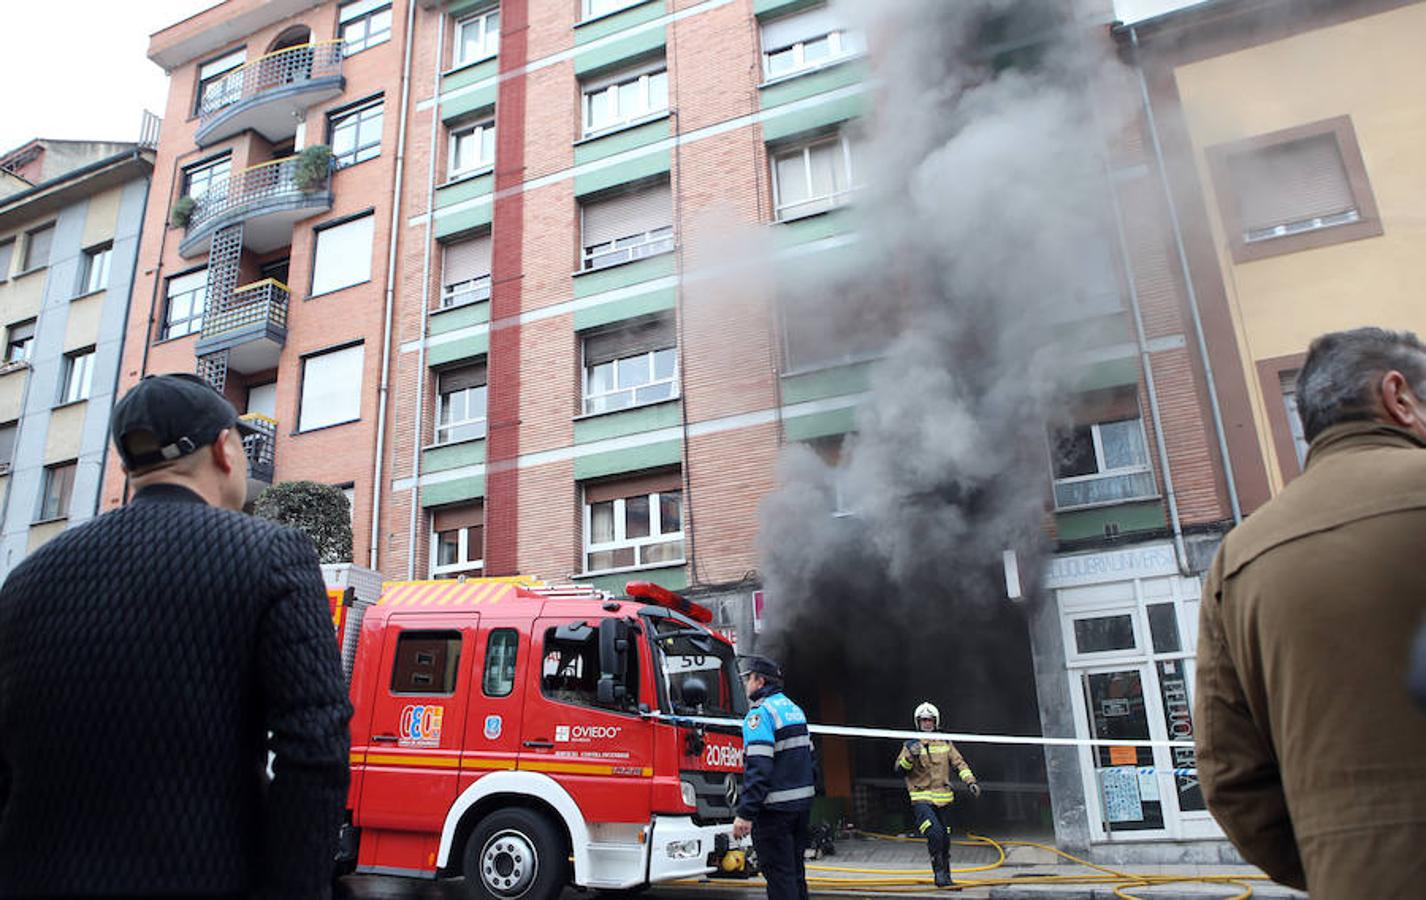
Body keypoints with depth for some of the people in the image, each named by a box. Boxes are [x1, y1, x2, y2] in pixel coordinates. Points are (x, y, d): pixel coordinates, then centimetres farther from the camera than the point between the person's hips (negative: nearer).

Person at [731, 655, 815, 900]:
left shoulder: (761, 712, -15)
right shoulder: (794, 708, 14)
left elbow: (758, 767, -23)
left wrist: (745, 813, -24)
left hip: (775, 808, -9)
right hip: (802, 802, 9)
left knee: (778, 874, -2)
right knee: (795, 869, 18)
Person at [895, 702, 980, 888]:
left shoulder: (945, 743, 10)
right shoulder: (911, 745, 0)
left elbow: (959, 763, 11)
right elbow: (900, 771, -5)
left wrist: (971, 781, -3)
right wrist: (910, 756, -22)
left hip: (943, 798, 4)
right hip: (921, 798, -4)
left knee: (945, 839, 11)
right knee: (934, 834, -22)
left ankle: (945, 875, 28)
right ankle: (939, 871, -7)